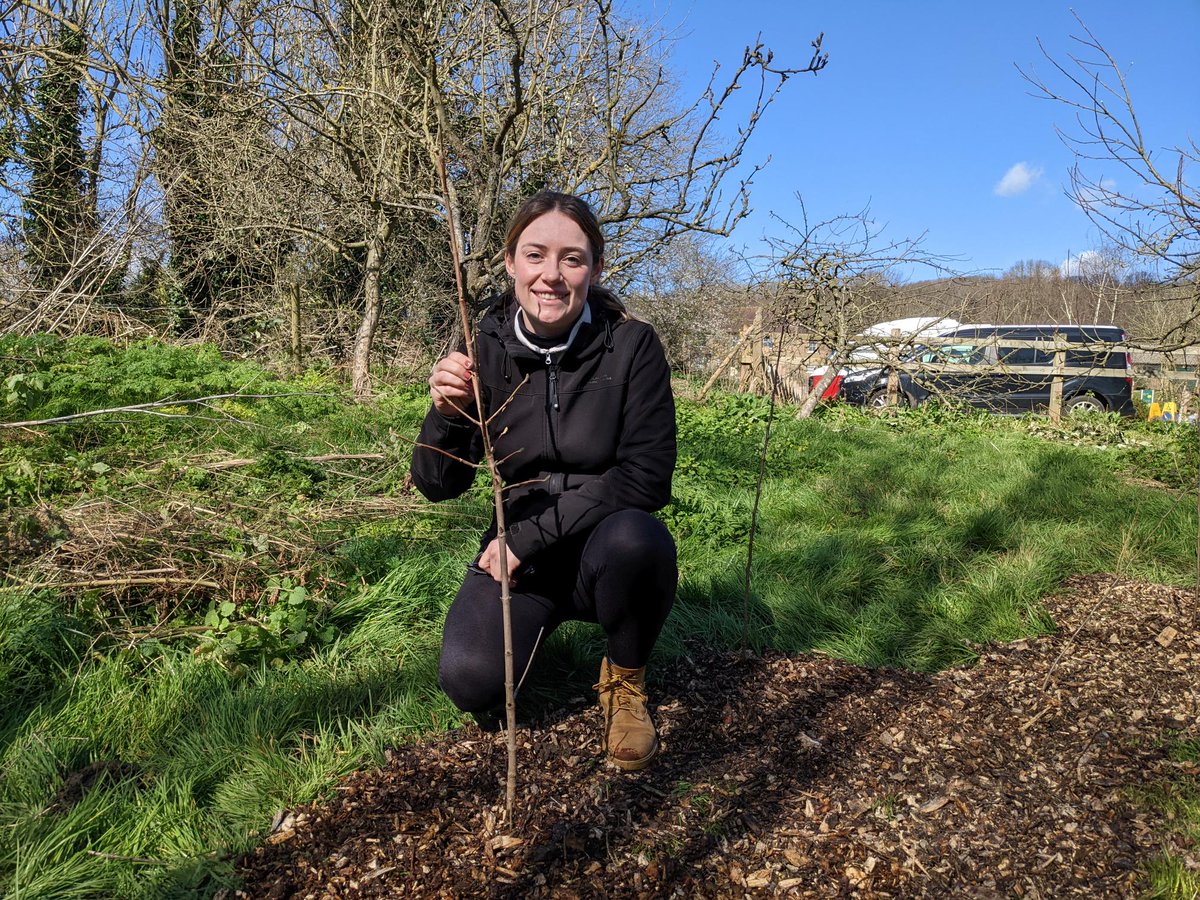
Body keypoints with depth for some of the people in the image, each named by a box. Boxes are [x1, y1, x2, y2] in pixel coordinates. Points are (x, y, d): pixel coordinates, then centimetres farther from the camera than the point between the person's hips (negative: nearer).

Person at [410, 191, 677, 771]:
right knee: (470, 682, -22)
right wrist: (447, 413, -27)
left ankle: (626, 681, -4)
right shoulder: (486, 350, -7)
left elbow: (645, 477, -17)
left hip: (610, 549, -1)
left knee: (632, 539, -36)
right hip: (519, 550, 2)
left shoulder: (632, 346, -14)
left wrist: (530, 536, -21)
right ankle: (537, 621, 15)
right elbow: (437, 486, -6)